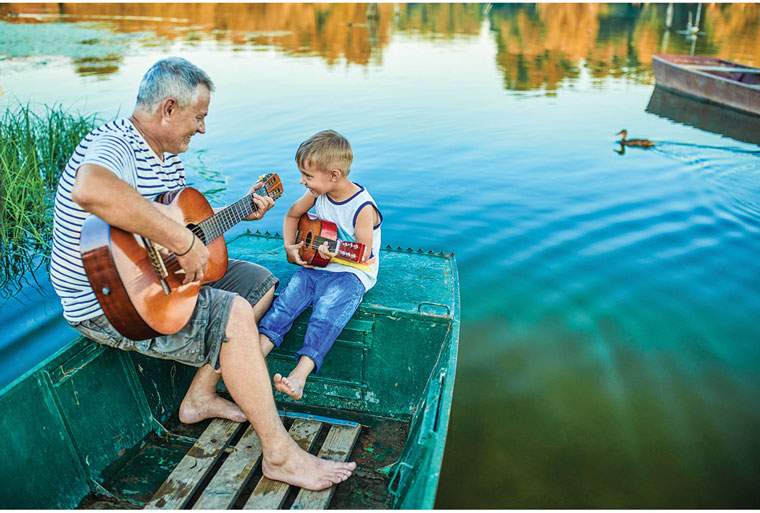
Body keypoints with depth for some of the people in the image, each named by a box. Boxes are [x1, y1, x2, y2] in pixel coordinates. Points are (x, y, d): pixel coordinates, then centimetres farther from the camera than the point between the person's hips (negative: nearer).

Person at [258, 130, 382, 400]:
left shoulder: (363, 207, -17)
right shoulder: (317, 194, 3)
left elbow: (363, 253, -17)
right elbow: (292, 214, 21)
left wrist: (334, 254, -34)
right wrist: (289, 248, 9)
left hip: (352, 273, -6)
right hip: (315, 267, 7)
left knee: (327, 311, -28)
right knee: (287, 298, -17)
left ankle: (301, 373, -37)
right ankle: (258, 352, -25)